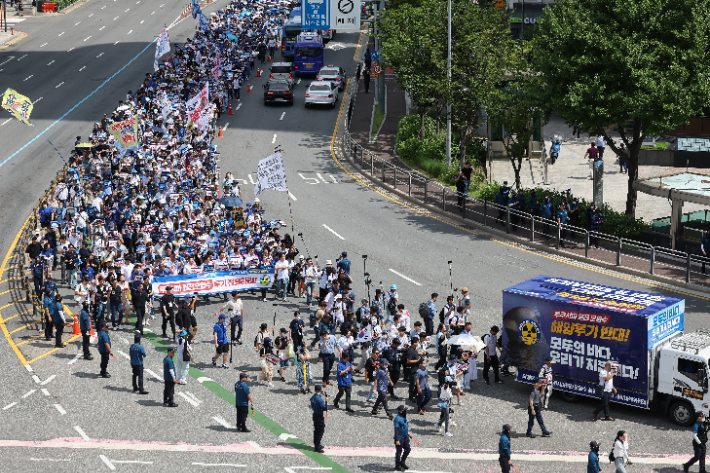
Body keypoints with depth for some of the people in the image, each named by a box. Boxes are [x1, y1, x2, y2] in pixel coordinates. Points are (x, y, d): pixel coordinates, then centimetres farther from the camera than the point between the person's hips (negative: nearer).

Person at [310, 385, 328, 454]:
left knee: (316, 430, 19)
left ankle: (316, 445, 30)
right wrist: (326, 401, -11)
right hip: (319, 416, -8)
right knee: (320, 431, -1)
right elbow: (324, 408, -21)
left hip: (315, 415, 8)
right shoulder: (319, 399, -24)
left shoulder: (312, 397, 2)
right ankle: (317, 447, 1)